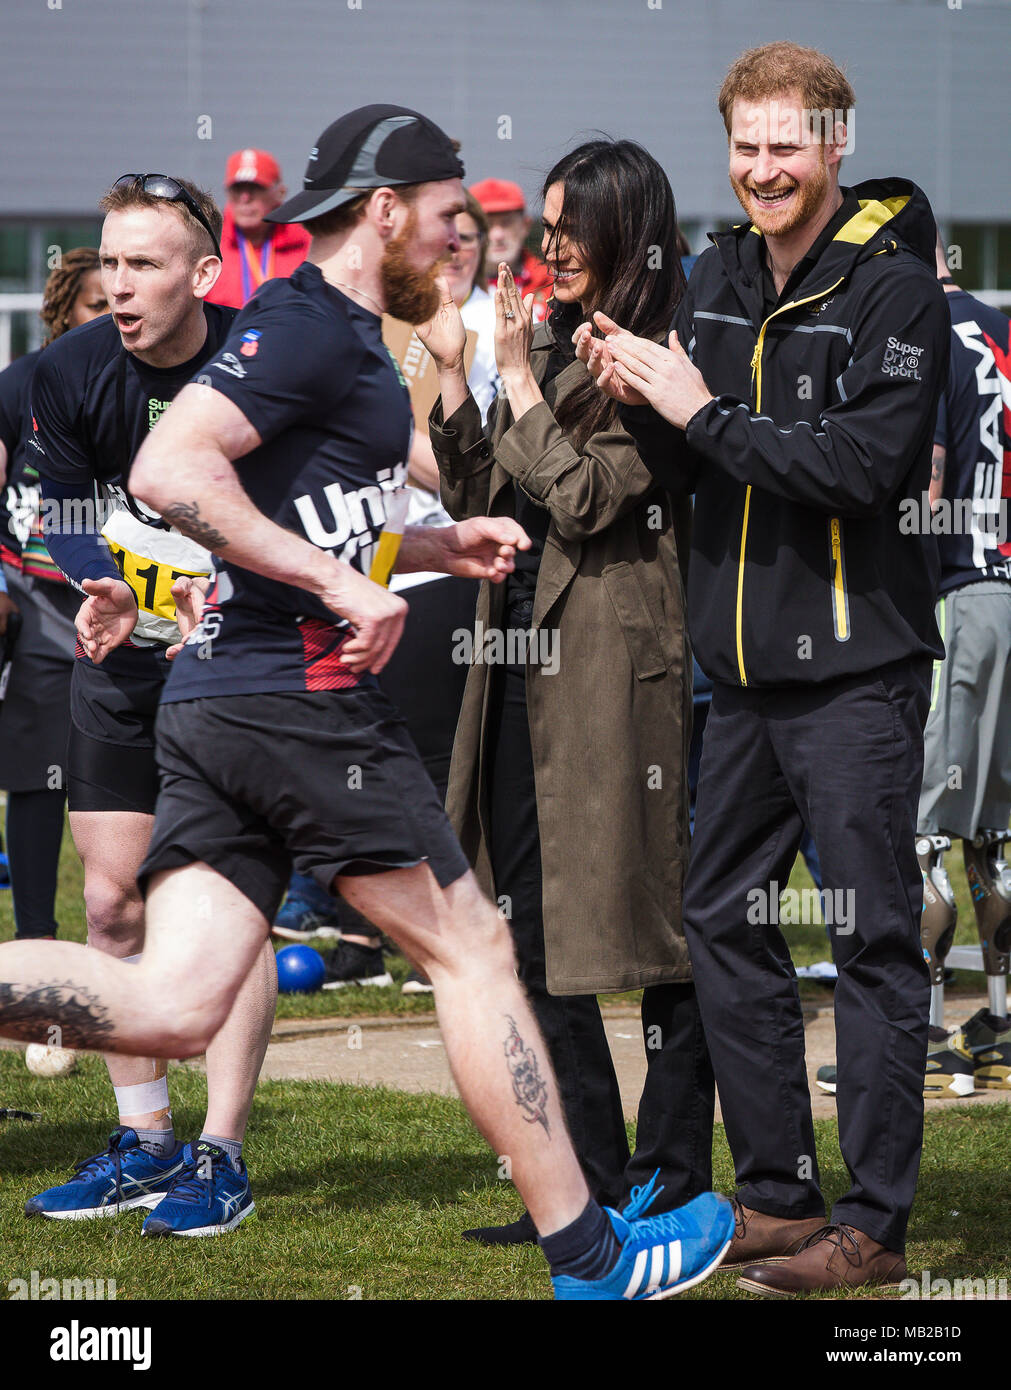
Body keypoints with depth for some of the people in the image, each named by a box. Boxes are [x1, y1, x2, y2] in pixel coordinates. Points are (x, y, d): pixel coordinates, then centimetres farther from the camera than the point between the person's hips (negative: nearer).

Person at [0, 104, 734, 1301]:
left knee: (171, 1009, -2)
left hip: (211, 704, 9)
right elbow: (168, 471, -23)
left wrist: (435, 547, 21)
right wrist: (340, 581, -22)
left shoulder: (336, 335, 22)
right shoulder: (307, 324, -10)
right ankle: (587, 1255, 7)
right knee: (471, 947, 1)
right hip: (296, 696, -9)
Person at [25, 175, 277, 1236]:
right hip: (122, 667, 4)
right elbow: (73, 521, -1)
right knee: (112, 901, 6)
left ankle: (220, 1155, -2)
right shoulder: (70, 372, -8)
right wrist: (106, 599, -21)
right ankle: (144, 1140, 18)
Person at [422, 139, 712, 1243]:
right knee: (532, 933, 9)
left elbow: (584, 498, -17)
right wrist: (450, 371, 5)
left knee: (646, 922, -3)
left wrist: (519, 375, -10)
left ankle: (672, 1183, 4)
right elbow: (474, 498, 15)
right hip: (521, 658, 8)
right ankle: (593, 1182, 15)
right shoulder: (551, 343, 14)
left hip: (614, 664, -8)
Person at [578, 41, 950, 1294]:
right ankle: (776, 1196, 22)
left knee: (872, 941, -4)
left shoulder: (893, 287, -10)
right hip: (746, 665, 8)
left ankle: (875, 1226, 0)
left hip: (857, 668, -8)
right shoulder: (721, 277, 11)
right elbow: (688, 474, 14)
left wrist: (704, 411, -19)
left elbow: (864, 463, -21)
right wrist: (641, 403, -6)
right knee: (725, 920, 12)